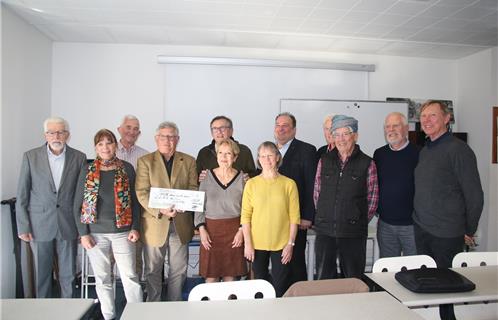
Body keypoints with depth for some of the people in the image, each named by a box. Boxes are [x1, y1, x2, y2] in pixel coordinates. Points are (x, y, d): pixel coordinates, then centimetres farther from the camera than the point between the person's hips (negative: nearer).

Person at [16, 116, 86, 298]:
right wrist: (23, 226, -2)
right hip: (39, 225, 0)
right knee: (41, 274, 11)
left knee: (68, 275, 8)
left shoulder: (79, 158, -1)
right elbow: (22, 195, 1)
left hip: (68, 225, 0)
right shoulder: (30, 157, -1)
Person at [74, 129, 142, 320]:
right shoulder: (88, 171, 1)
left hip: (122, 232, -1)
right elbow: (78, 205, 4)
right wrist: (83, 234, -3)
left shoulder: (127, 169, 1)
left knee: (130, 276, 1)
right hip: (96, 234, 1)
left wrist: (135, 228, -3)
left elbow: (135, 200, 4)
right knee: (102, 278, 11)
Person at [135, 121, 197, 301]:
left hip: (181, 224, 2)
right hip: (154, 223, -1)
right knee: (153, 270, 11)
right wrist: (160, 210, -21)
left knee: (178, 270, 12)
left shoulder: (189, 161, 7)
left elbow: (193, 189, 1)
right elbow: (142, 192, -7)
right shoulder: (145, 161, 1)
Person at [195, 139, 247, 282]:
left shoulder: (241, 177, 1)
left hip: (234, 230, 0)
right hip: (211, 229, 0)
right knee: (210, 275, 4)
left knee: (230, 274, 7)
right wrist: (201, 229, -3)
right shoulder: (208, 176, 2)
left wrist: (242, 230, -5)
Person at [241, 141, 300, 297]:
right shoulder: (251, 184, -1)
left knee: (280, 288, 7)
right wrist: (247, 243, -5)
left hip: (281, 244, -1)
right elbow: (245, 216, -1)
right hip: (257, 244, 1)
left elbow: (294, 216, -1)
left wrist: (290, 243, -4)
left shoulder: (289, 184, -2)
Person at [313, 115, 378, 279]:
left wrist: (360, 221, 6)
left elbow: (372, 198, 4)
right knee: (323, 278, 10)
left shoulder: (367, 163, -2)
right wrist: (324, 217, 10)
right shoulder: (324, 161, 6)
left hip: (353, 232, -2)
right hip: (324, 230, 2)